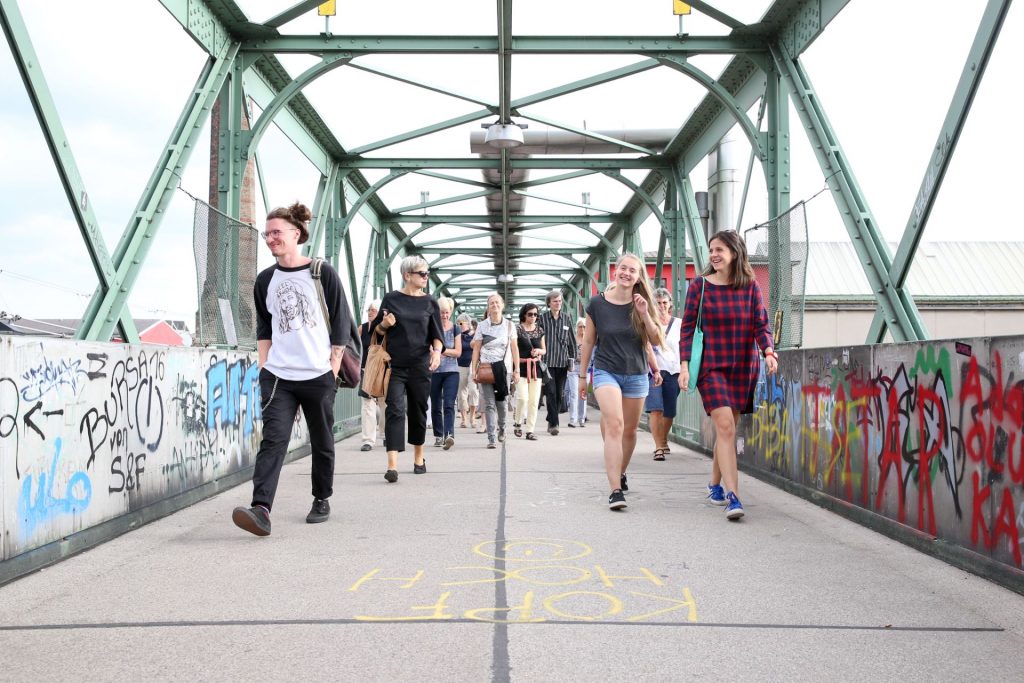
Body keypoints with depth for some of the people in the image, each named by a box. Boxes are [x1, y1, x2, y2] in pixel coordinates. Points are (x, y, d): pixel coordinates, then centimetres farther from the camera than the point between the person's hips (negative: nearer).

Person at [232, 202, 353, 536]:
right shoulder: (265, 280, 9)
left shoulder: (323, 274, -1)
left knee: (322, 442, 10)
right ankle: (261, 509, -22)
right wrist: (263, 366, 8)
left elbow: (341, 324, 0)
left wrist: (334, 368, -4)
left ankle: (322, 500, 27)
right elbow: (263, 329, 17)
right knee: (273, 439, -13)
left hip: (319, 375, -2)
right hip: (278, 376, 2)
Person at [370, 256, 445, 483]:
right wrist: (384, 324, -12)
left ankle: (419, 457, 30)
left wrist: (437, 351, -12)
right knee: (395, 410, -12)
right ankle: (392, 465, -19)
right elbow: (377, 329, 10)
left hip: (420, 365, 2)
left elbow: (437, 334, 7)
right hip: (395, 364, -2)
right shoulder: (391, 298, 3)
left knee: (418, 410, 11)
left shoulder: (430, 302, 6)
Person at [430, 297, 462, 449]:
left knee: (449, 405, -14)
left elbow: (458, 352, 1)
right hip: (434, 371, 1)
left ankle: (449, 435, -24)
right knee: (435, 406, 8)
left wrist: (442, 350, -12)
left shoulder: (455, 329, 6)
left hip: (451, 371, -1)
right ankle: (438, 436, 19)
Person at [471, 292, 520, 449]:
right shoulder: (482, 325, 5)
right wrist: (474, 370, -2)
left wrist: (516, 370, -1)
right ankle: (491, 438, -7)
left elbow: (514, 348, 5)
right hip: (486, 368, -1)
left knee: (501, 401, 4)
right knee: (489, 404, -6)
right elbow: (476, 349, 5)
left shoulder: (508, 325, 6)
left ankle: (501, 427, 33)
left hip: (503, 367, 1)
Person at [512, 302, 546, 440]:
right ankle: (517, 422, 11)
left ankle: (530, 430, 8)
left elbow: (544, 350, 20)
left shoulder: (540, 330, 12)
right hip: (522, 367, -4)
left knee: (534, 401, 1)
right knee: (522, 397, -14)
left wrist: (538, 351, -3)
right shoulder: (518, 329, -2)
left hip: (536, 367, 4)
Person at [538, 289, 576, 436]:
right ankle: (554, 423, -8)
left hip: (562, 362, 3)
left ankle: (551, 420, 22)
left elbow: (572, 340, 11)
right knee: (551, 392, -9)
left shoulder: (567, 318, 7)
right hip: (547, 362, -3)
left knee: (559, 393, 7)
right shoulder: (542, 319, 1)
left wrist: (572, 359, 7)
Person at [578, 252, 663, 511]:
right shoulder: (597, 304, -4)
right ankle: (616, 490, -24)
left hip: (636, 374, 3)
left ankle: (620, 473, 38)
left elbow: (656, 340, -2)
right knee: (614, 424, -20)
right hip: (606, 371, -3)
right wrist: (582, 376, 10)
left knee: (630, 430, 12)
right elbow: (588, 341, 5)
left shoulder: (641, 304, 0)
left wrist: (644, 314, -17)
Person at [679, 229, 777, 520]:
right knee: (725, 426, -15)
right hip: (711, 366, -2)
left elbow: (761, 324, 1)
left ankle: (715, 486, 29)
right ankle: (732, 496, -18)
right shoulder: (699, 285, 0)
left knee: (727, 428, 10)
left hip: (743, 366, 3)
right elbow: (687, 328, 1)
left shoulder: (750, 286, 4)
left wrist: (769, 352, -18)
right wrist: (684, 366, -7)